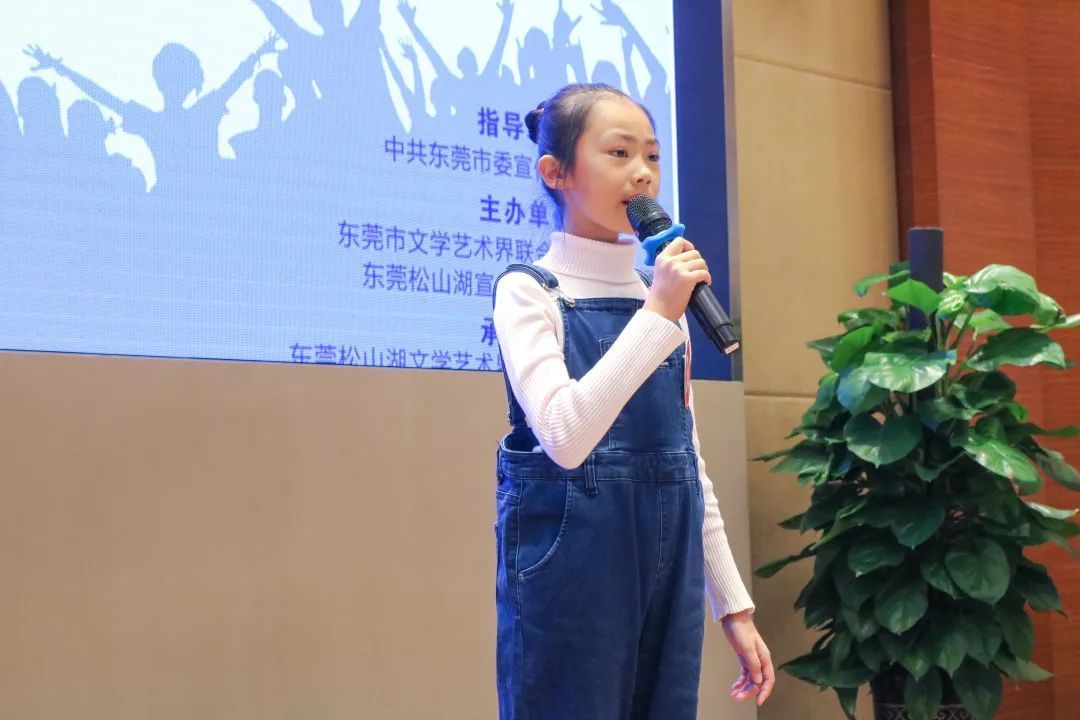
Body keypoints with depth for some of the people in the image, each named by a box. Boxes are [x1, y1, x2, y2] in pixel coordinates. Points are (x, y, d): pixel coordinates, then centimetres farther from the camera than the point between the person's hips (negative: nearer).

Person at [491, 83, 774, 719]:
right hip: (569, 569, -6)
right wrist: (656, 314, -22)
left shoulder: (663, 296, 11)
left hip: (668, 568, 6)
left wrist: (734, 604, 12)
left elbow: (687, 460, 14)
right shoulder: (528, 290, -6)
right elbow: (565, 439, -23)